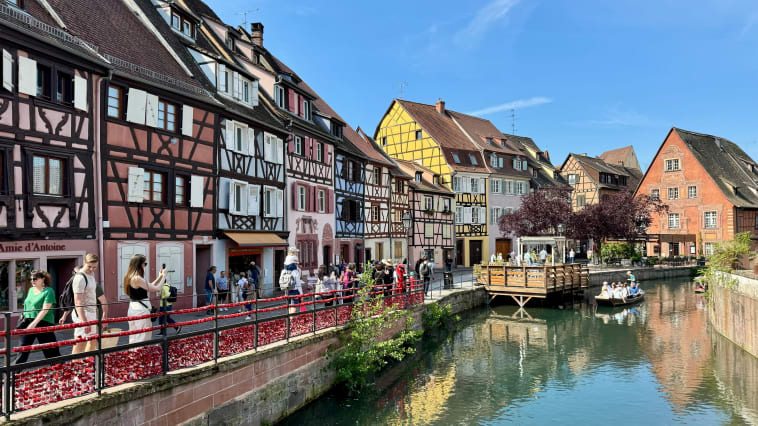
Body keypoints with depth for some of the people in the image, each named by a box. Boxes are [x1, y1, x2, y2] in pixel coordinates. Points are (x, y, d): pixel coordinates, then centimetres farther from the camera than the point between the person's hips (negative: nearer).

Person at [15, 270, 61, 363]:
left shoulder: (48, 291, -11)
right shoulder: (31, 290, 13)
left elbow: (45, 310, -18)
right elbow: (27, 306, 24)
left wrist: (34, 323, -25)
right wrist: (24, 319, 17)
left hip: (43, 323, -6)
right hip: (27, 323, 6)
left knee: (50, 350, 0)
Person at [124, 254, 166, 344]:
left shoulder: (131, 277, 9)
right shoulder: (137, 278, -19)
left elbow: (149, 287, 17)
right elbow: (157, 289, -15)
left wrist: (159, 277, 18)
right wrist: (163, 276, -2)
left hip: (133, 309, 10)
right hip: (140, 310, -10)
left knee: (134, 339, 16)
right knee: (142, 340, -3)